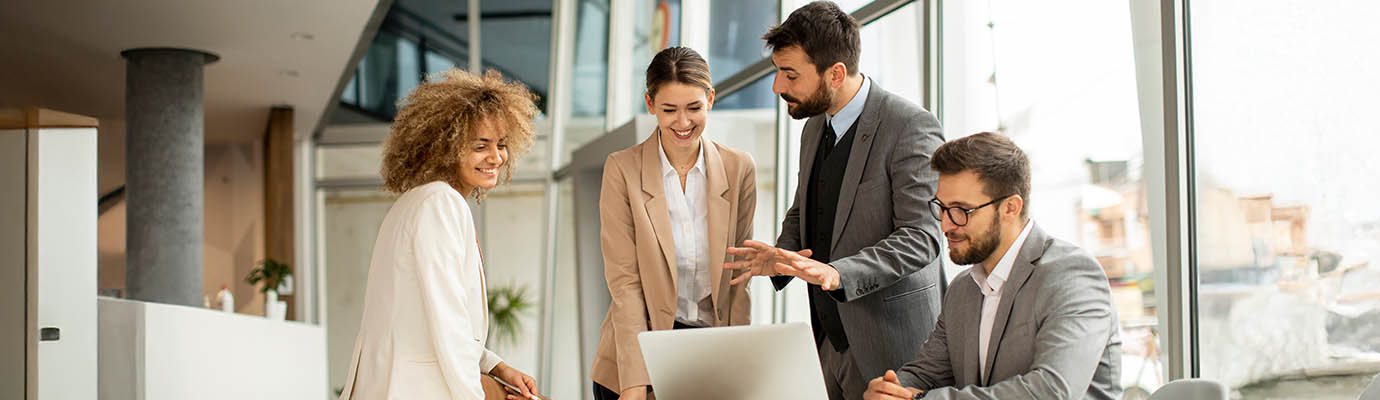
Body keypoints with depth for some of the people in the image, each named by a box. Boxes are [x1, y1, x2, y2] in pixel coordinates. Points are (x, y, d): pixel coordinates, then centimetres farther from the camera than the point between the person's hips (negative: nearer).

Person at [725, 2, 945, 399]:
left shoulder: (911, 128, -15)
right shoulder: (815, 127, 11)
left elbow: (920, 236, -20)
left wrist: (837, 273, -32)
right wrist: (782, 255, -1)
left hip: (890, 343, -7)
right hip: (832, 339, 7)